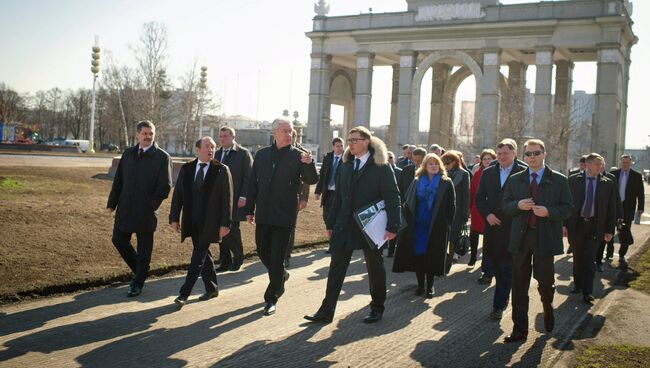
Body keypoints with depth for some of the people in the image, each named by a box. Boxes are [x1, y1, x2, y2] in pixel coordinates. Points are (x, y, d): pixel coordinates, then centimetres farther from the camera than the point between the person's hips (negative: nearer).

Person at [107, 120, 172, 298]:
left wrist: (151, 205, -15)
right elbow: (118, 180, 12)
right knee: (119, 240, 10)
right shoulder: (128, 154, 10)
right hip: (125, 208, 5)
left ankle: (138, 284, 17)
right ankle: (139, 270, 31)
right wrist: (112, 202, 7)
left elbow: (165, 185, -9)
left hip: (146, 211, -5)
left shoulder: (162, 157, -6)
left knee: (144, 248, 4)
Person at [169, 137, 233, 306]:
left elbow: (227, 198, -6)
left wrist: (225, 223, -11)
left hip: (209, 222, -4)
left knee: (198, 257, -6)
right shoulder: (186, 168, 7)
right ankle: (211, 288, 29)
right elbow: (178, 194, 8)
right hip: (191, 221, 4)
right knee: (203, 255, 14)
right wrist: (174, 218, 2)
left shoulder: (221, 170, -4)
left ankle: (184, 294, -4)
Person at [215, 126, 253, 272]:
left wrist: (243, 197, -15)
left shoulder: (243, 153, -4)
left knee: (232, 230, -7)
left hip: (235, 200, -6)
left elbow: (248, 177, -8)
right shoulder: (217, 154, 15)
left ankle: (238, 258, 15)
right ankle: (225, 262, 14)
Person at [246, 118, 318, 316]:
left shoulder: (297, 156, -5)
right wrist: (250, 209, 9)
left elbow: (311, 180, -15)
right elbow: (254, 183, 10)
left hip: (284, 216, -4)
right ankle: (281, 276, 44)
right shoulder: (262, 154, 7)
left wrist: (309, 164, -34)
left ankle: (271, 298, 10)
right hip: (263, 215, 5)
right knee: (263, 252, 17)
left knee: (277, 258, -1)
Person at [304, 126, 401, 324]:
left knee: (375, 269, 11)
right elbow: (338, 197, 13)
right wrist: (331, 224, 10)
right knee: (336, 269, 3)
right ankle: (326, 311, 6)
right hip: (344, 227, 5)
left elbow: (393, 197, -11)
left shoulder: (381, 167, -8)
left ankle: (377, 308, 26)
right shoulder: (345, 166, 9)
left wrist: (392, 226, -17)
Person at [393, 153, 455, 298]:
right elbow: (407, 203, 8)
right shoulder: (417, 182, 8)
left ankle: (429, 286, 14)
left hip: (436, 227, -2)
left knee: (431, 256, 2)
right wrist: (408, 220, 0)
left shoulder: (446, 183, 1)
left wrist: (447, 223, -8)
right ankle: (420, 285, 13)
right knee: (417, 255, 2)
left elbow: (451, 205, -1)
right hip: (417, 225, 2)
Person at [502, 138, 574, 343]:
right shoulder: (514, 180, 9)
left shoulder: (559, 180, 1)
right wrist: (518, 205, -11)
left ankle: (548, 308, 41)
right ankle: (519, 329, 13)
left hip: (545, 239, -2)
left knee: (545, 281, 6)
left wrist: (548, 211, -18)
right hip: (521, 238, 2)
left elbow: (567, 209, -1)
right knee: (519, 286, 4)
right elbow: (505, 205, 10)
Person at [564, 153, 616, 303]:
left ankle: (587, 292, 1)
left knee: (590, 259, -2)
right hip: (576, 224, 0)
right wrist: (564, 224, -5)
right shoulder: (573, 180, -2)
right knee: (578, 257, 12)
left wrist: (609, 230, 0)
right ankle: (578, 285, 28)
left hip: (595, 225, 0)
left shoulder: (608, 184, 1)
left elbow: (611, 208, 3)